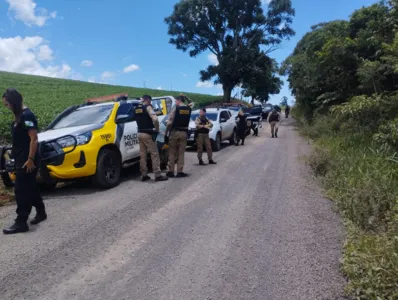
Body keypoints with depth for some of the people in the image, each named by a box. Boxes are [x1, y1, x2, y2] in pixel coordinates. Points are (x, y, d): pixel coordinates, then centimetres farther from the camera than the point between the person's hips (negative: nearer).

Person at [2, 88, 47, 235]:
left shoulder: (27, 115, -16)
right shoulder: (19, 116, 12)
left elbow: (34, 139, -20)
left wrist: (30, 159, -22)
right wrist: (15, 156, 15)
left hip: (27, 159, -9)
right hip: (21, 159, 10)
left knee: (21, 190, -6)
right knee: (30, 187, 16)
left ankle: (21, 222, 1)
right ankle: (41, 212, 29)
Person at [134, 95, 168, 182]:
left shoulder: (136, 108, 12)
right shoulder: (148, 107, -10)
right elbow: (155, 119, -24)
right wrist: (157, 129, -13)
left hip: (140, 133, 7)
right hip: (148, 134, -7)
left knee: (142, 155, 10)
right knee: (154, 154, -3)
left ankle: (144, 175, 13)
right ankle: (158, 175, -2)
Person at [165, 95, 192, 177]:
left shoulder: (175, 108, -7)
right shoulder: (188, 108, 5)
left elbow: (170, 122, -12)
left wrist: (166, 132, -6)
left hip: (174, 132, -3)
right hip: (184, 133, 3)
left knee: (172, 152, 6)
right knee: (181, 153, 8)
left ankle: (171, 171, 7)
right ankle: (180, 172, 7)